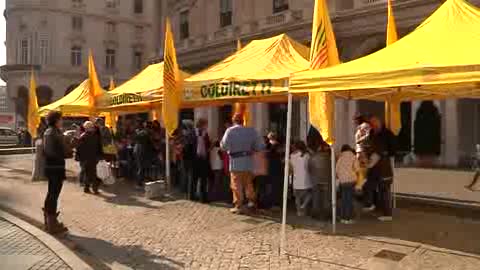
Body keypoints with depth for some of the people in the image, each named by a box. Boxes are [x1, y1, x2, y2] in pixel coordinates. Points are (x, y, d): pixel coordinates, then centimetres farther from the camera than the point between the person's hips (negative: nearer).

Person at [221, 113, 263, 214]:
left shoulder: (230, 131, -8)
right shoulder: (251, 131, 1)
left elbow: (224, 146, -12)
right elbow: (258, 147, 1)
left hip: (236, 161, -3)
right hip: (248, 160, 3)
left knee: (236, 185, 4)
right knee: (248, 183, 18)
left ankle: (238, 206, 7)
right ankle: (251, 201, 13)